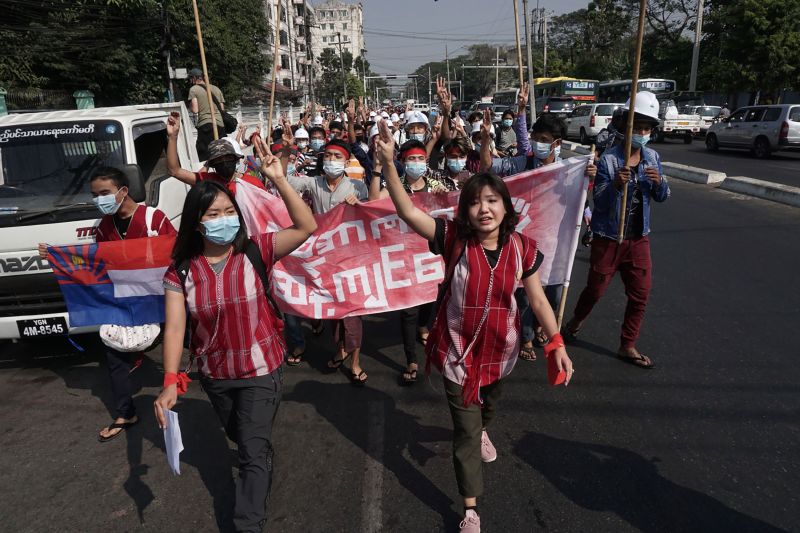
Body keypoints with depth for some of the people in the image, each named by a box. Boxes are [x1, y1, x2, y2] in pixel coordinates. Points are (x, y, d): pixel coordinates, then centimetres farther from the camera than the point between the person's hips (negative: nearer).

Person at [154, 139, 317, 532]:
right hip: (214, 375, 4)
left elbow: (306, 228, -27)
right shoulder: (181, 272, -12)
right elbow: (175, 328, -16)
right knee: (242, 440, 29)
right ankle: (262, 469, 62)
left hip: (261, 370, -4)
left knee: (254, 452, 0)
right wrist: (171, 381, -28)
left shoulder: (256, 252, -17)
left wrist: (278, 179, -35)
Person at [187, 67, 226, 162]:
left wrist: (190, 106, 15)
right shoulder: (216, 88, 19)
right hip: (220, 124, 5)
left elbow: (195, 110, -5)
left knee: (204, 156, -6)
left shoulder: (194, 89, 3)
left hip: (205, 124, -5)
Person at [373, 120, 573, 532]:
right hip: (458, 350, -3)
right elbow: (407, 210, -27)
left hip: (500, 348, 3)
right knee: (465, 429, 5)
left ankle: (481, 431, 69)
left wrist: (557, 344, -5)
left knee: (488, 404, 32)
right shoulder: (454, 239, -18)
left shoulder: (522, 248, -11)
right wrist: (388, 163, -37)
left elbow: (538, 300, -3)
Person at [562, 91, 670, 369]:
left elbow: (662, 197, 7)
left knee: (640, 294, 6)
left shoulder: (652, 158, 2)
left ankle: (628, 346, 22)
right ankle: (575, 322, 37)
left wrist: (659, 182, -15)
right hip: (608, 238, -5)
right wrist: (616, 185, -36)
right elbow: (599, 203, -18)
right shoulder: (609, 159, -15)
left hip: (639, 237, 5)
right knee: (595, 288, 8)